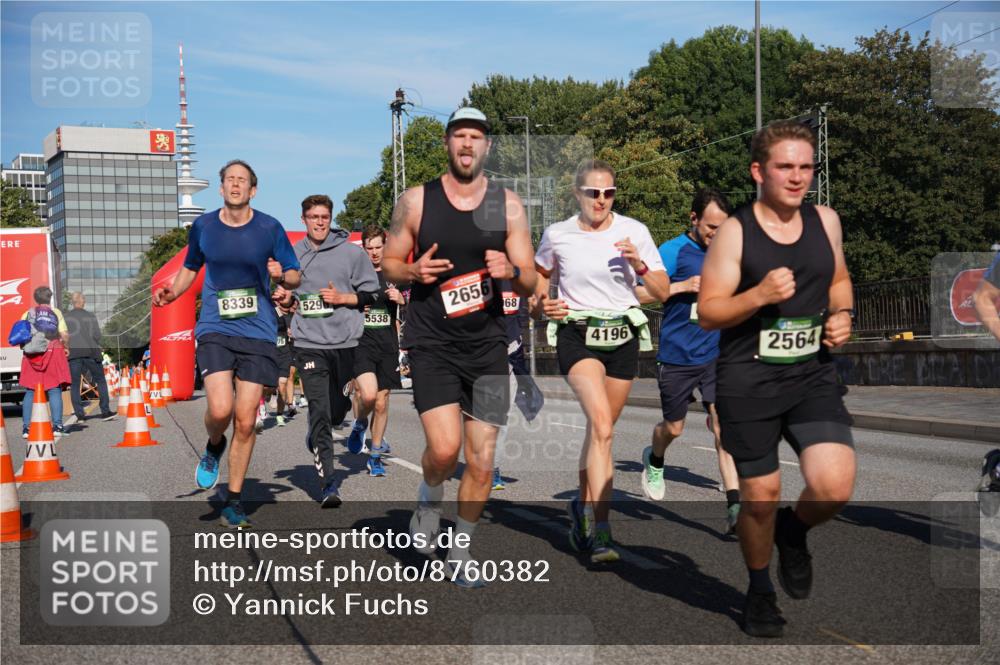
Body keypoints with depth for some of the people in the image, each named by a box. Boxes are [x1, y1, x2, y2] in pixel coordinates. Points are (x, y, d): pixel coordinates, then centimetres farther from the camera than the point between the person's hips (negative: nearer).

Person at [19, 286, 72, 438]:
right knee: (55, 391, 0)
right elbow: (64, 335, -5)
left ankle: (26, 427, 3)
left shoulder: (27, 314, 7)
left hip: (32, 355, 2)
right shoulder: (56, 313, 3)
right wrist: (66, 347, 11)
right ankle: (57, 426, -5)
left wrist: (26, 345, 18)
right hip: (53, 352, -2)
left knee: (30, 392, 6)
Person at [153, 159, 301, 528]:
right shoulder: (203, 225, 5)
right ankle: (214, 447, 18)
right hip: (215, 329, 0)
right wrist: (171, 293, 2)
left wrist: (281, 276, -15)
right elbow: (190, 268, 20)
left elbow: (295, 276, 7)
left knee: (245, 421, 0)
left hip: (257, 333, 0)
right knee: (220, 409, -20)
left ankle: (234, 501, 15)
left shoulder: (269, 228, 0)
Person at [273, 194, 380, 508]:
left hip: (346, 343, 0)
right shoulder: (292, 255, 9)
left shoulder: (352, 252, 1)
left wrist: (342, 298, -10)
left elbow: (374, 296, 3)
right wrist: (285, 299, 0)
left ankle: (316, 438, 46)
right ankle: (329, 484, -10)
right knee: (319, 410, -9)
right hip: (309, 344, 0)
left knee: (338, 407, 11)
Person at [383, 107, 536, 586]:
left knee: (482, 462, 3)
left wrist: (511, 271, -19)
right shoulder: (416, 201, 0)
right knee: (444, 448, -19)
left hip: (486, 345, 2)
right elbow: (389, 264, 9)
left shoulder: (507, 205, 3)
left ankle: (461, 550, 24)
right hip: (432, 344, -2)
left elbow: (529, 282, 4)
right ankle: (430, 496, 16)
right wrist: (413, 272, -13)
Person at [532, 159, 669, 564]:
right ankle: (601, 531, -24)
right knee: (602, 426, -22)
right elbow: (539, 273, 20)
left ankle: (583, 506, 36)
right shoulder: (557, 235, 0)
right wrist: (542, 302, 0)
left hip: (623, 337, 3)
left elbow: (663, 293, 0)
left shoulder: (634, 231, 0)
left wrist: (640, 265, -18)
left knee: (599, 429, 11)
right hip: (576, 335, -2)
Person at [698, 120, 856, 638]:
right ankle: (760, 589, 33)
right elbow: (707, 313, -9)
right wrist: (760, 294, -24)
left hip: (813, 375, 3)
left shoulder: (825, 220, 5)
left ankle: (793, 531, 22)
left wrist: (842, 314, 2)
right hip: (748, 381, -3)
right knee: (760, 492, 6)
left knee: (835, 486, -14)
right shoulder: (735, 231, -8)